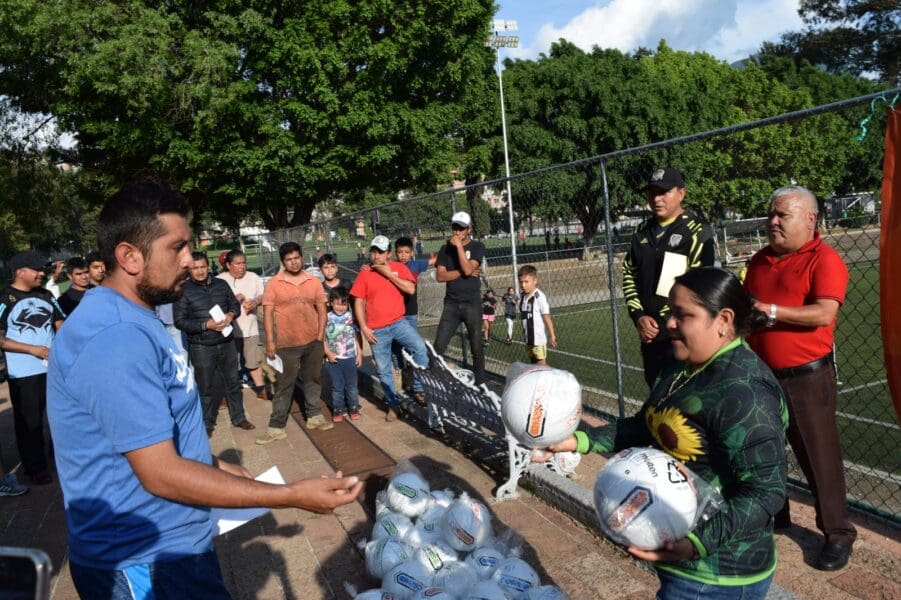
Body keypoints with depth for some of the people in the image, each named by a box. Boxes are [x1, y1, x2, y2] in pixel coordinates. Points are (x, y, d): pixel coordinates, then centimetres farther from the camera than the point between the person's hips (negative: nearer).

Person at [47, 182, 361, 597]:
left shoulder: (132, 320, 8)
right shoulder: (117, 337, -27)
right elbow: (160, 474, -27)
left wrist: (218, 468, 15)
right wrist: (292, 496, -25)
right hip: (146, 563, -9)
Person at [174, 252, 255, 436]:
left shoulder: (221, 284, 4)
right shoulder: (183, 290, -8)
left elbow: (235, 304, 13)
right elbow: (180, 321, -10)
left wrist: (231, 314, -11)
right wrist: (206, 325, -21)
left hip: (227, 343, 4)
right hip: (201, 347, -4)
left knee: (233, 381, 14)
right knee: (207, 387, 7)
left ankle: (238, 417, 29)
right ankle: (207, 423, 24)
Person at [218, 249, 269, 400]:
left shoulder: (253, 277, 4)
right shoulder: (220, 280, -6)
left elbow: (263, 296, 9)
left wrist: (255, 302, -12)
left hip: (250, 327, 3)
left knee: (254, 360, 12)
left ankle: (261, 389, 25)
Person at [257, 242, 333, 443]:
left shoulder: (314, 282, 3)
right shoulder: (274, 283, -4)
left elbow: (322, 310, 7)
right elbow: (268, 313, -5)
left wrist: (320, 335, -1)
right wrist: (270, 341, -10)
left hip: (313, 342, 3)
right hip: (287, 344, -3)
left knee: (313, 380, 16)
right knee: (284, 385, 3)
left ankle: (314, 416, 31)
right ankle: (276, 427, 10)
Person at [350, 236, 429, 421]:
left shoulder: (399, 268, 1)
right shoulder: (364, 274, 0)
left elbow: (411, 289, -13)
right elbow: (358, 303, 1)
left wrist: (389, 274, -13)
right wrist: (364, 327, -6)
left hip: (399, 322, 0)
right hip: (377, 330, 0)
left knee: (420, 348, -22)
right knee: (383, 370, 6)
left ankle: (419, 389, -7)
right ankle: (393, 404, 22)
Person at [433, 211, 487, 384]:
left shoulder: (477, 247, 1)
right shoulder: (446, 249, 9)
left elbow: (468, 269, -16)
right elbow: (440, 276, -2)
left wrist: (459, 245, -14)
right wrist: (462, 272, -11)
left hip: (472, 304, -2)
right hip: (451, 304, 2)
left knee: (476, 347, 3)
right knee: (438, 346, -5)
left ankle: (480, 383, 12)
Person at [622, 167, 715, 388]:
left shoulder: (697, 231, -7)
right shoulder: (643, 231, 12)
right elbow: (628, 274, 13)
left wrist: (672, 324, -13)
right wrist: (638, 316, 0)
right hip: (649, 334, 6)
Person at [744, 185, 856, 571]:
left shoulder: (824, 259, -12)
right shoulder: (760, 260, 10)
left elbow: (824, 313, -24)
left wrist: (771, 311, -24)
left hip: (807, 377, -7)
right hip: (761, 374, 7)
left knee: (819, 457, 2)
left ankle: (838, 534, 18)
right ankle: (773, 514, 36)